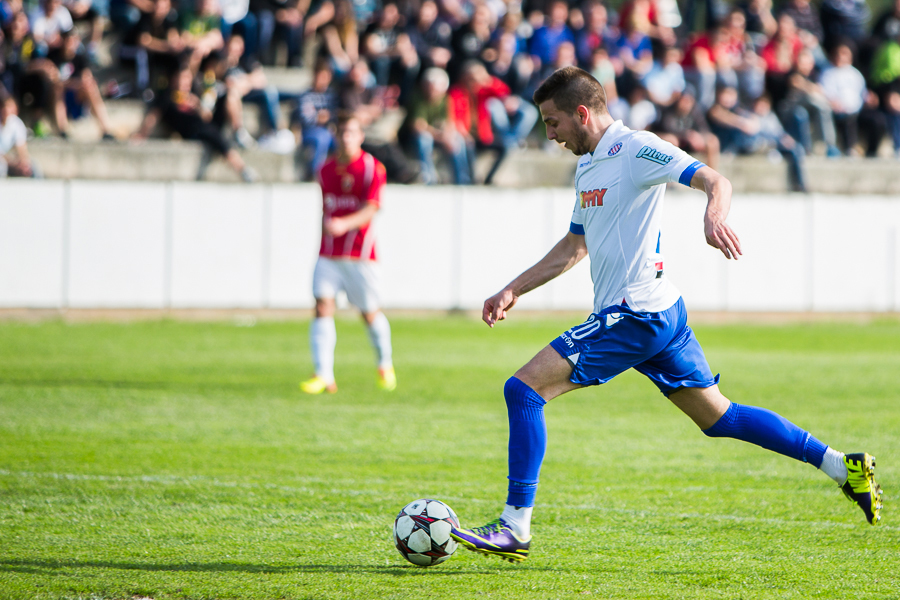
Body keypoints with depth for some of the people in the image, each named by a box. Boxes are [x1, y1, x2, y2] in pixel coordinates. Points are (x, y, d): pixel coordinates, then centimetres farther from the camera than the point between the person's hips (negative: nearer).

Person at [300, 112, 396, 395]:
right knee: (323, 307, -12)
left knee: (370, 313, 7)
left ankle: (385, 365, 34)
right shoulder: (326, 170, 8)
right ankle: (324, 376, -15)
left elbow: (370, 209, -19)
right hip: (329, 253, 3)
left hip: (360, 254, -3)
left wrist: (344, 224, -36)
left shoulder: (373, 168, -8)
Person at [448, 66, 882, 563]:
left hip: (635, 316, -10)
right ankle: (842, 466, 17)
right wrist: (513, 290, 25)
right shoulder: (587, 166, 17)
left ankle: (515, 528, -12)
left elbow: (715, 181, -20)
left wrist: (714, 217, -42)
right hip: (662, 316, 10)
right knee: (717, 417, 15)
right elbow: (574, 246, 29)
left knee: (524, 390, -12)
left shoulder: (635, 149, -11)